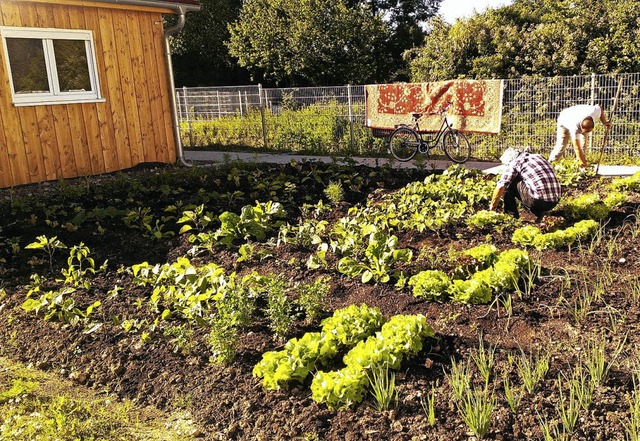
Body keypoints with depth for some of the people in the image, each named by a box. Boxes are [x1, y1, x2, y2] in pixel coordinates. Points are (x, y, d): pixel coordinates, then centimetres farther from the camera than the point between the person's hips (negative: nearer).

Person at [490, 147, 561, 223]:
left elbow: (500, 187, -5)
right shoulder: (538, 156, 22)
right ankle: (539, 212, 14)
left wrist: (492, 206, 9)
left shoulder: (514, 163, 2)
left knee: (508, 183, 9)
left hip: (538, 200, -7)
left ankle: (512, 214, 14)